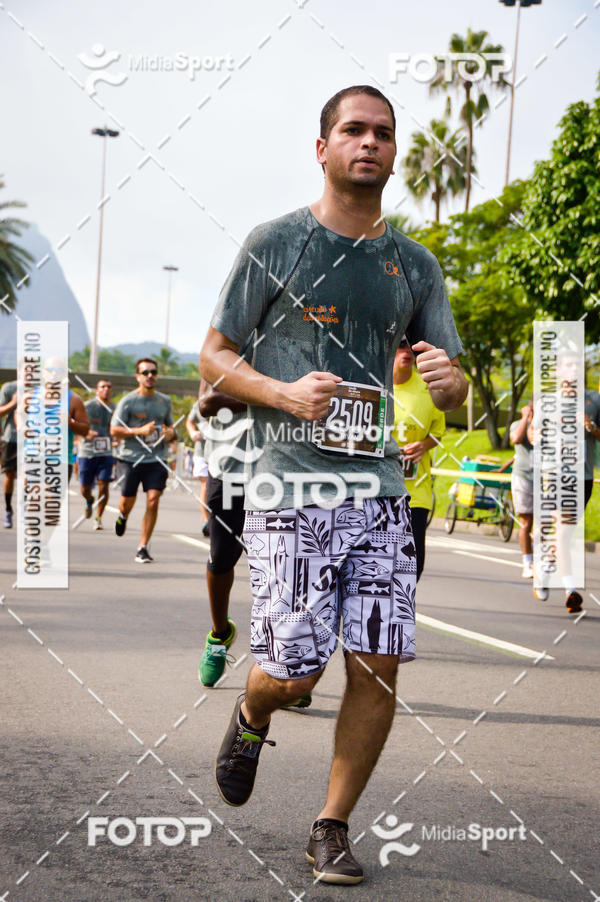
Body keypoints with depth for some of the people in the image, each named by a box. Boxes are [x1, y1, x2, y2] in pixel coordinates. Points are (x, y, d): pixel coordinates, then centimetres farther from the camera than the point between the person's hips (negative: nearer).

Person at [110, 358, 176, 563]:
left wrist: (171, 433, 1)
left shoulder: (165, 401, 11)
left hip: (156, 460, 2)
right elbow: (114, 430, -4)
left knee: (153, 501, -11)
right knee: (127, 503, 5)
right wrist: (139, 431, -17)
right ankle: (122, 516, 45)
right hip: (130, 459, -2)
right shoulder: (128, 401, -2)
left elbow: (170, 425, 26)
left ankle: (143, 548, -3)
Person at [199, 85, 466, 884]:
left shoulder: (414, 264, 13)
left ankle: (332, 828, 15)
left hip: (379, 487, 4)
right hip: (289, 487, -3)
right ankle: (251, 718, 30)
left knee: (377, 666, -3)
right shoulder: (276, 244, 2)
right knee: (293, 673, -7)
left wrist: (449, 379, -10)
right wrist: (284, 394, -15)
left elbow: (451, 391, 15)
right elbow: (214, 356, 4)